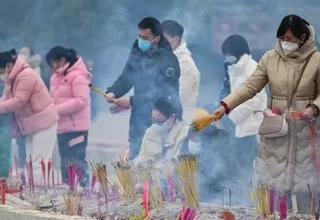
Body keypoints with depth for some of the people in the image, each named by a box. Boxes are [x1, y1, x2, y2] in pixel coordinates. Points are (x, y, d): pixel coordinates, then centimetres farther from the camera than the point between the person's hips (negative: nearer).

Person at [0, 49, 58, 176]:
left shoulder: (26, 76, -19)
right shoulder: (13, 79, 12)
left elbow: (18, 101, -25)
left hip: (43, 122, -10)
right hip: (32, 124, 10)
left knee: (38, 163, -14)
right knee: (31, 163, 8)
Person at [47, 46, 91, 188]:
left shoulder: (78, 76, -11)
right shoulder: (56, 78, 15)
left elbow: (81, 101, -18)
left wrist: (57, 110, -19)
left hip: (76, 127, -9)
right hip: (62, 127, 9)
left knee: (77, 161, -10)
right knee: (65, 162, 12)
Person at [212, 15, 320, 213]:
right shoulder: (270, 58, -2)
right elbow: (250, 87, -5)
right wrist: (226, 105, -16)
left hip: (303, 128, -2)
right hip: (274, 125, 2)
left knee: (303, 174, 3)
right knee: (271, 173, 6)